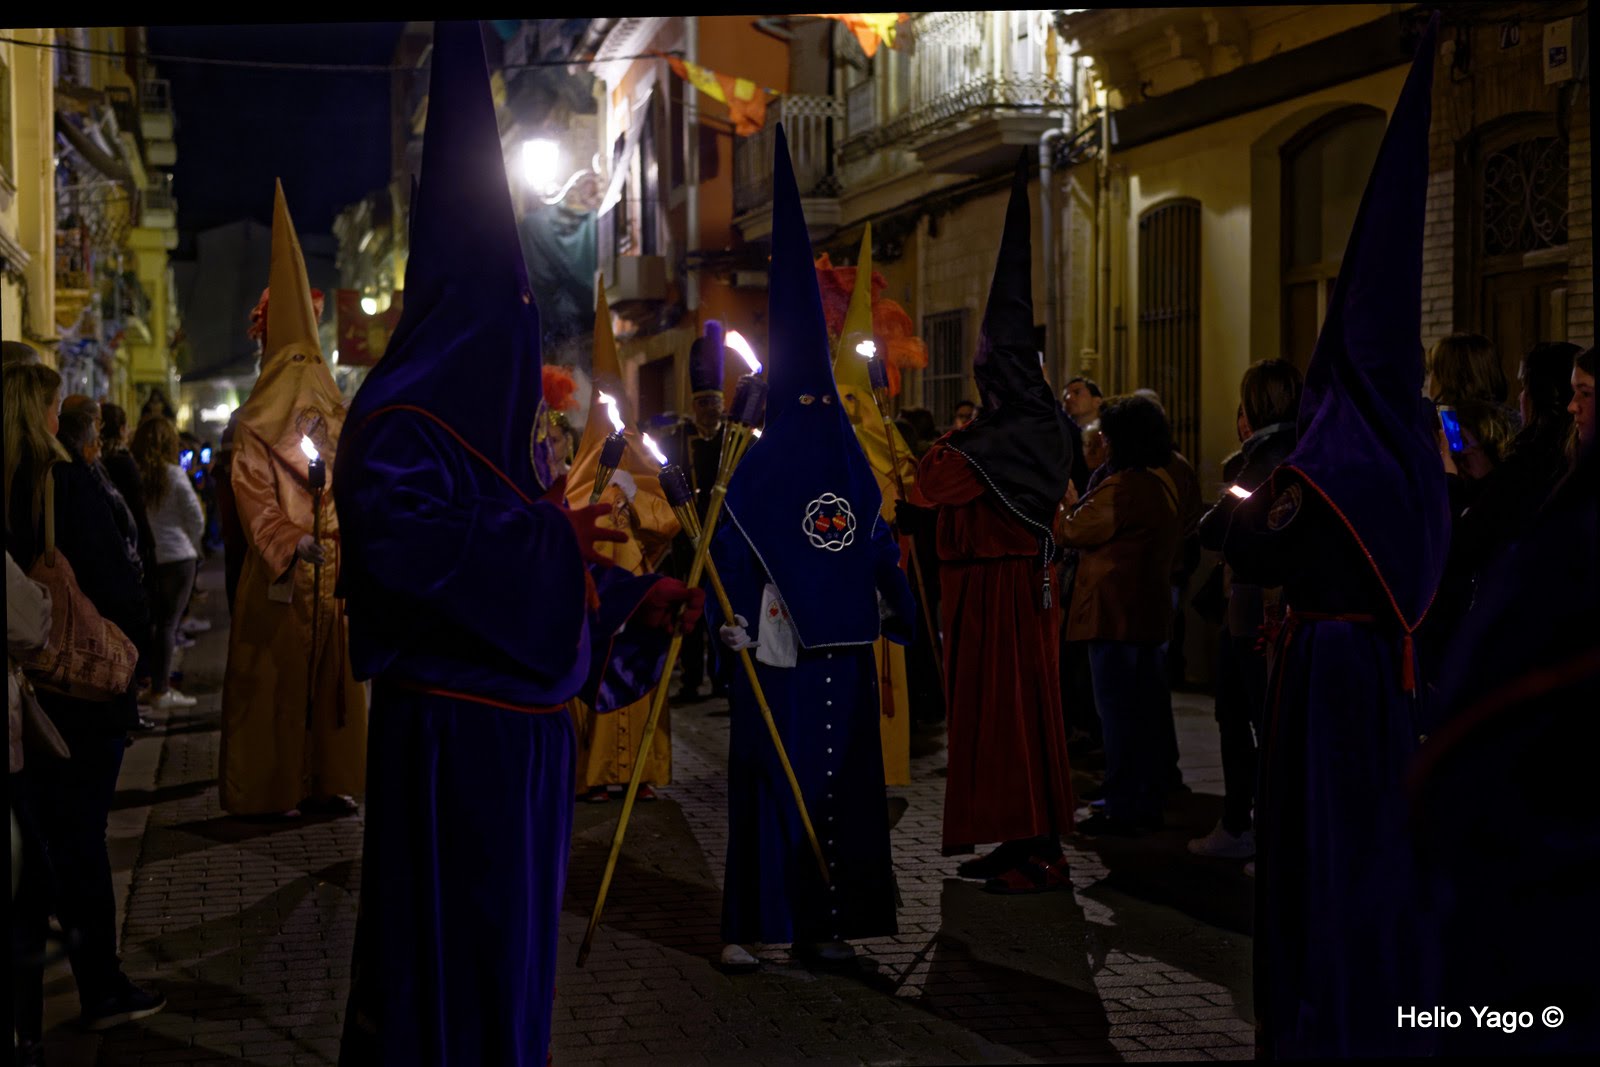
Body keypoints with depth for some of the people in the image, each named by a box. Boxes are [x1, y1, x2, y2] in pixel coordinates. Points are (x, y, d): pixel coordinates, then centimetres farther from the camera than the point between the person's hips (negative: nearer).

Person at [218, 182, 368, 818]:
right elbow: (254, 493, -6)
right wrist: (293, 542, -16)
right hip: (278, 575, -3)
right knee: (278, 677, 0)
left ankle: (328, 780, 10)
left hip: (332, 569, 3)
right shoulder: (257, 426, 1)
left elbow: (355, 489, 9)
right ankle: (273, 787, 4)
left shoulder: (338, 422, 10)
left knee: (330, 674, 5)